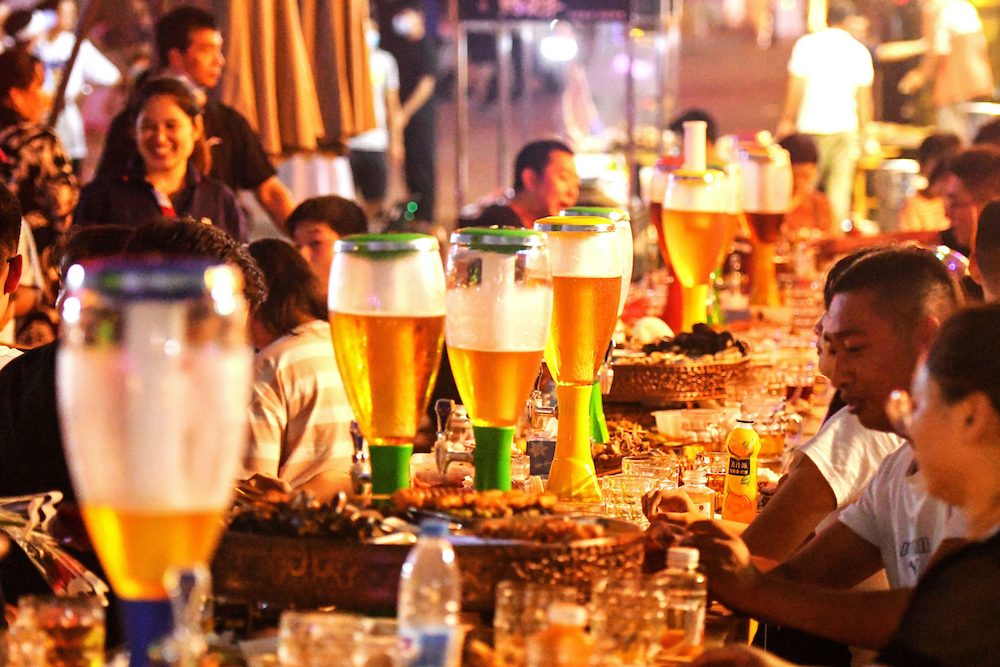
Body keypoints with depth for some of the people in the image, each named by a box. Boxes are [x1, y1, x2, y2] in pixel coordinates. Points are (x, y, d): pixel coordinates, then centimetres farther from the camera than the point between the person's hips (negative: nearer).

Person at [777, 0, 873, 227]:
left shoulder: (807, 44, -1)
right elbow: (864, 96, 9)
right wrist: (864, 130, 17)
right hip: (845, 126, 2)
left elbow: (796, 86, -2)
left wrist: (787, 120, 5)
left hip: (811, 124, -2)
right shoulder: (859, 50, 5)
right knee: (840, 186, 3)